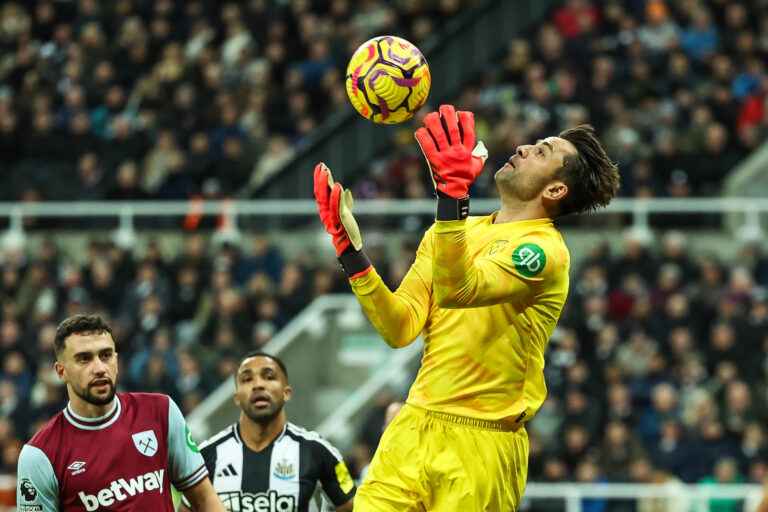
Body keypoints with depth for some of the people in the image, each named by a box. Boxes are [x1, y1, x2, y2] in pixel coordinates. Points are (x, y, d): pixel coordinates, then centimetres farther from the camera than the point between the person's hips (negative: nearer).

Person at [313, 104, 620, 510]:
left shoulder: (543, 249, -9)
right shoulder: (452, 231, 13)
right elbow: (401, 330, 4)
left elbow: (457, 291, -27)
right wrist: (351, 251, -6)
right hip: (412, 431, 5)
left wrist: (453, 192, -35)